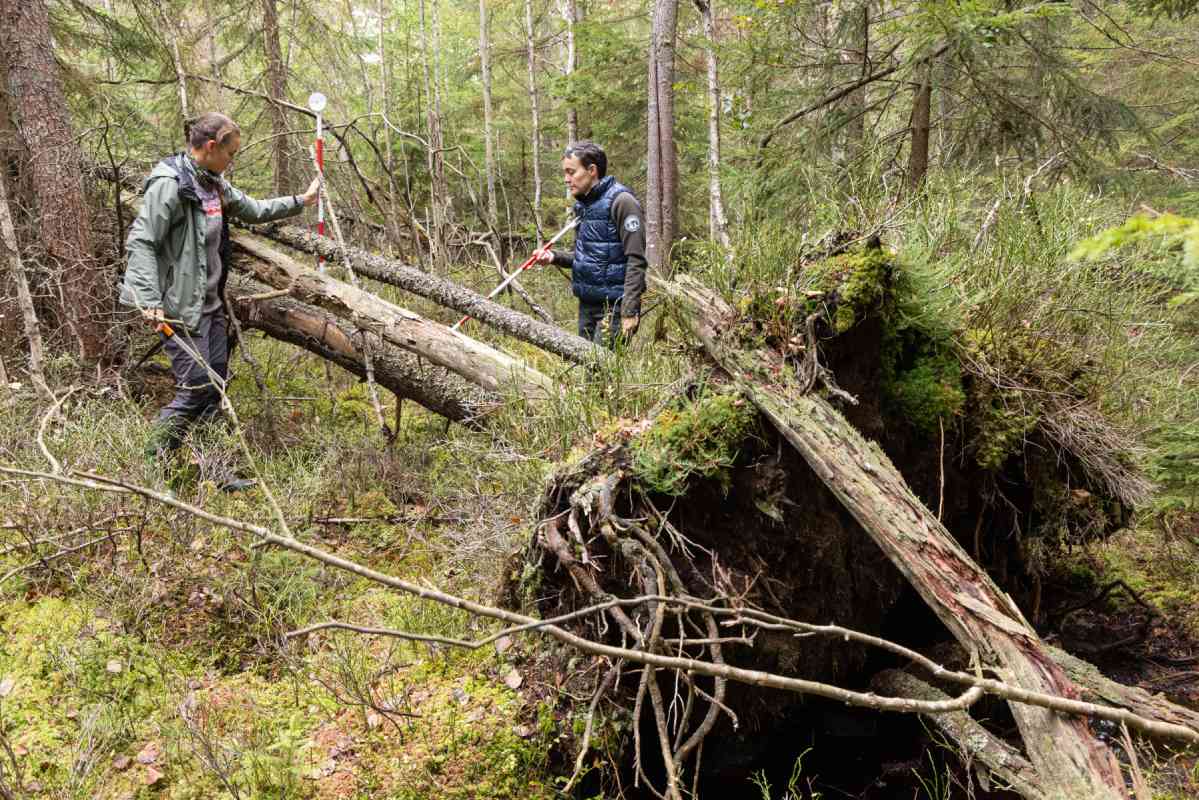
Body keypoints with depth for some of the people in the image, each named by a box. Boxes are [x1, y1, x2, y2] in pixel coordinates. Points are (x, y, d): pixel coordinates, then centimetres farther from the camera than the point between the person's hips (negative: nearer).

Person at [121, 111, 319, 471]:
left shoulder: (214, 184, 11)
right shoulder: (170, 184, -16)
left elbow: (253, 210, 27)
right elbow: (140, 242, -19)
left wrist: (300, 201, 29)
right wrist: (151, 302, -26)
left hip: (211, 302, 9)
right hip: (181, 305, -9)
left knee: (216, 386, 10)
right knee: (195, 387, -9)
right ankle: (153, 463, 7)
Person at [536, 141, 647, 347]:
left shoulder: (621, 201, -12)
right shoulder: (582, 205, 14)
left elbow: (636, 261, -17)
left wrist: (629, 311, -22)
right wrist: (555, 257, 3)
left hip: (614, 305, -8)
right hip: (587, 304, 8)